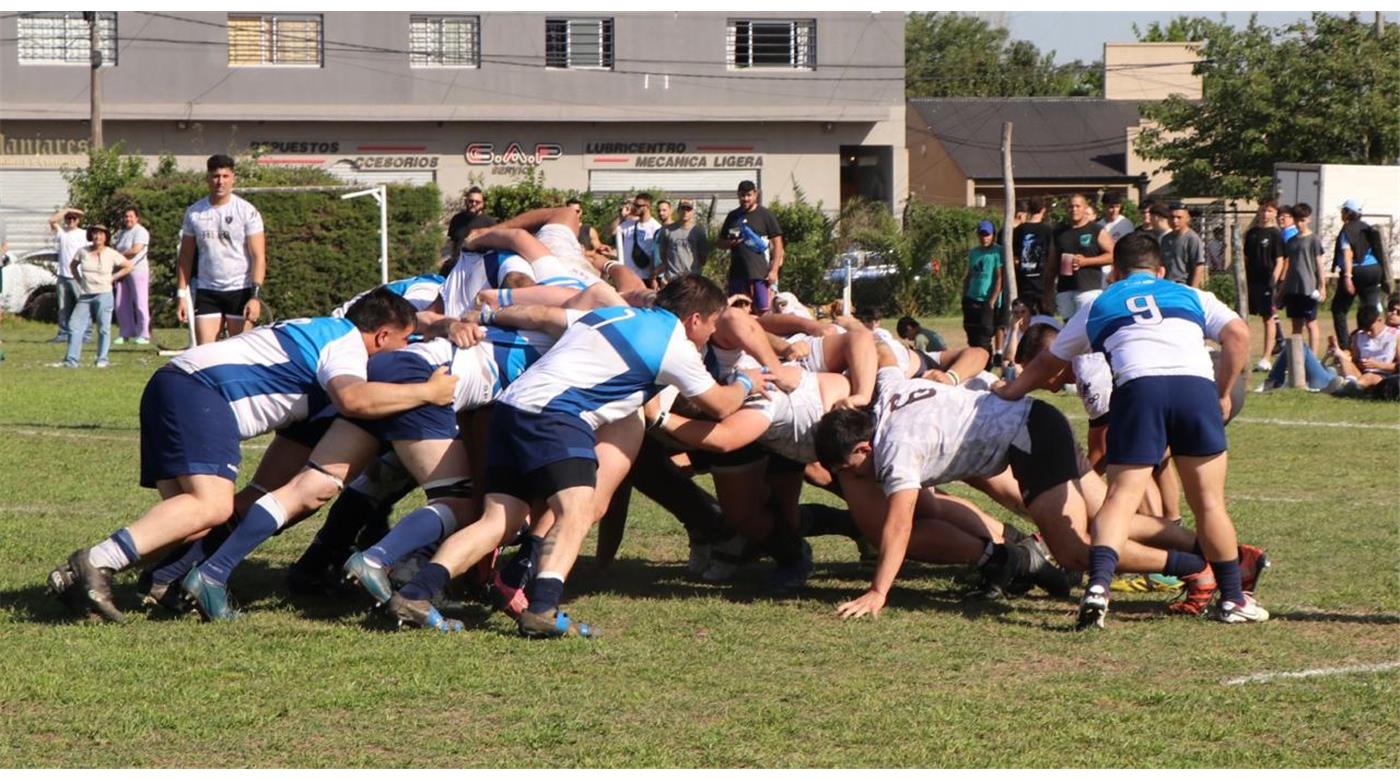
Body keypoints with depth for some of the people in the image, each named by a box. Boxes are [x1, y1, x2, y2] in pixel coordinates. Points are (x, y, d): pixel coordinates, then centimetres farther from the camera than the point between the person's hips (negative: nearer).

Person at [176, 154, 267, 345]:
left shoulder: (247, 211, -3)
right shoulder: (194, 213, 6)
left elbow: (259, 257, -7)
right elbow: (185, 258, 11)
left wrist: (255, 295, -16)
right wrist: (182, 295, 4)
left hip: (240, 290, -3)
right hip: (206, 292, 3)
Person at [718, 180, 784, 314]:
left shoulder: (765, 215, 2)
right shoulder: (733, 216, 14)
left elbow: (777, 244, -1)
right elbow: (720, 243, 21)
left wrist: (774, 270, -10)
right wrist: (730, 243, -4)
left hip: (761, 273, -5)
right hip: (738, 273, 5)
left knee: (763, 312, -8)